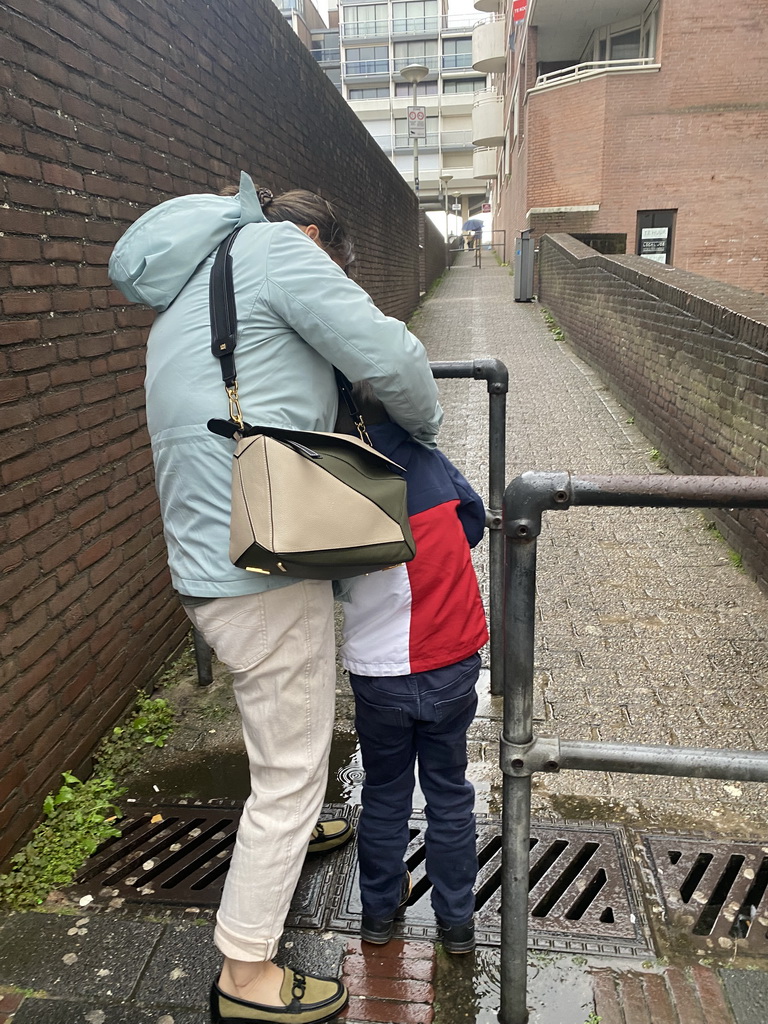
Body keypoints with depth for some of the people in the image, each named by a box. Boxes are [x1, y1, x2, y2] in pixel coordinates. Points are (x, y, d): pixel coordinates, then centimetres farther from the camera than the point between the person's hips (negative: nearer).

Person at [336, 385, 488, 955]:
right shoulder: (426, 458, -10)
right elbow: (474, 521, 6)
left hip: (378, 674, -1)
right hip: (452, 665, 2)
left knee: (384, 795, 19)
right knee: (449, 792, 19)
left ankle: (381, 908, 38)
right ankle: (457, 919, 34)